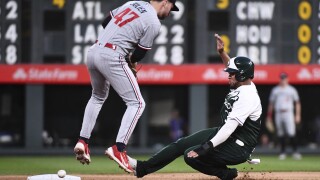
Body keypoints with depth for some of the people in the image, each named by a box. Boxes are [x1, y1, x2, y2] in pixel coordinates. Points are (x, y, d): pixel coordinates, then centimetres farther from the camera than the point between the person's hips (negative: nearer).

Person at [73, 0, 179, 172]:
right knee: (136, 103, -1)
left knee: (98, 97, 30)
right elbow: (137, 56, -4)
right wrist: (130, 59, 18)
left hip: (92, 51, 8)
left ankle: (82, 142, 22)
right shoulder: (153, 23, -6)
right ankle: (119, 148, -12)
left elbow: (105, 22, 22)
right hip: (111, 56, -8)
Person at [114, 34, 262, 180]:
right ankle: (141, 167, 5)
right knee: (182, 143, 3)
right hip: (225, 134, 10)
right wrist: (222, 52, 14)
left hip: (238, 147, -10)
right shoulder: (242, 84, 5)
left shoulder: (247, 96, -26)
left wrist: (206, 147, -38)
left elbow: (230, 127, -34)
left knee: (191, 155, -22)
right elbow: (233, 67, 29)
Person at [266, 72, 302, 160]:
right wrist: (269, 116, 12)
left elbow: (297, 103, 7)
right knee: (280, 134, 3)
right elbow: (271, 103, 16)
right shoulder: (275, 90, 13)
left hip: (288, 113, -3)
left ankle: (295, 151, -6)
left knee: (291, 133, -13)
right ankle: (283, 152, 10)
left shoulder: (291, 89, 7)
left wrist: (298, 115, -1)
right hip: (278, 114, 3)